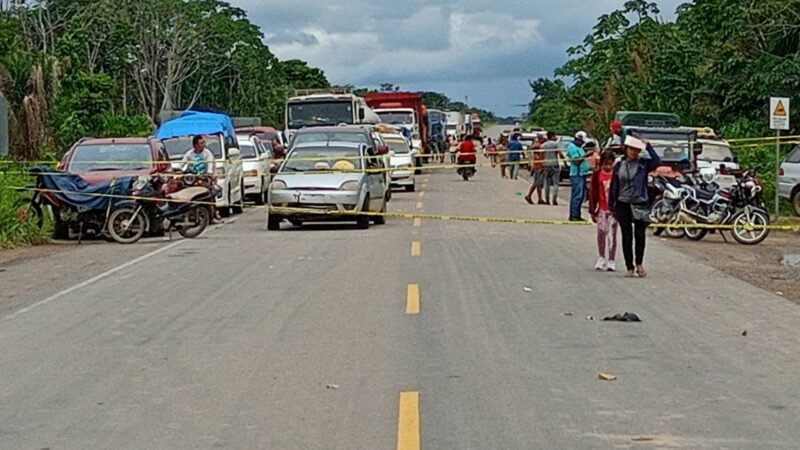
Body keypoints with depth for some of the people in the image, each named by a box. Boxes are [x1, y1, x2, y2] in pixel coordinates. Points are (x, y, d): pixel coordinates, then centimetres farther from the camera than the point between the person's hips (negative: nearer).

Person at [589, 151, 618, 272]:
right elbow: (593, 193, 2)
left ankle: (611, 261, 6)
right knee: (601, 233, 4)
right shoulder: (597, 175, 0)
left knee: (612, 234, 1)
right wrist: (593, 210, 1)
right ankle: (602, 258, 19)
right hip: (601, 209, 1)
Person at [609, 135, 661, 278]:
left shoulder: (644, 164, 3)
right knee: (627, 236, 4)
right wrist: (611, 205, 5)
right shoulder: (619, 165, 7)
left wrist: (648, 146, -11)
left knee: (640, 235, -6)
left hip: (640, 204, -1)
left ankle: (639, 263, 12)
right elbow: (614, 186, 8)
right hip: (623, 205, 1)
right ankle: (630, 267, 10)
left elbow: (657, 161, -18)